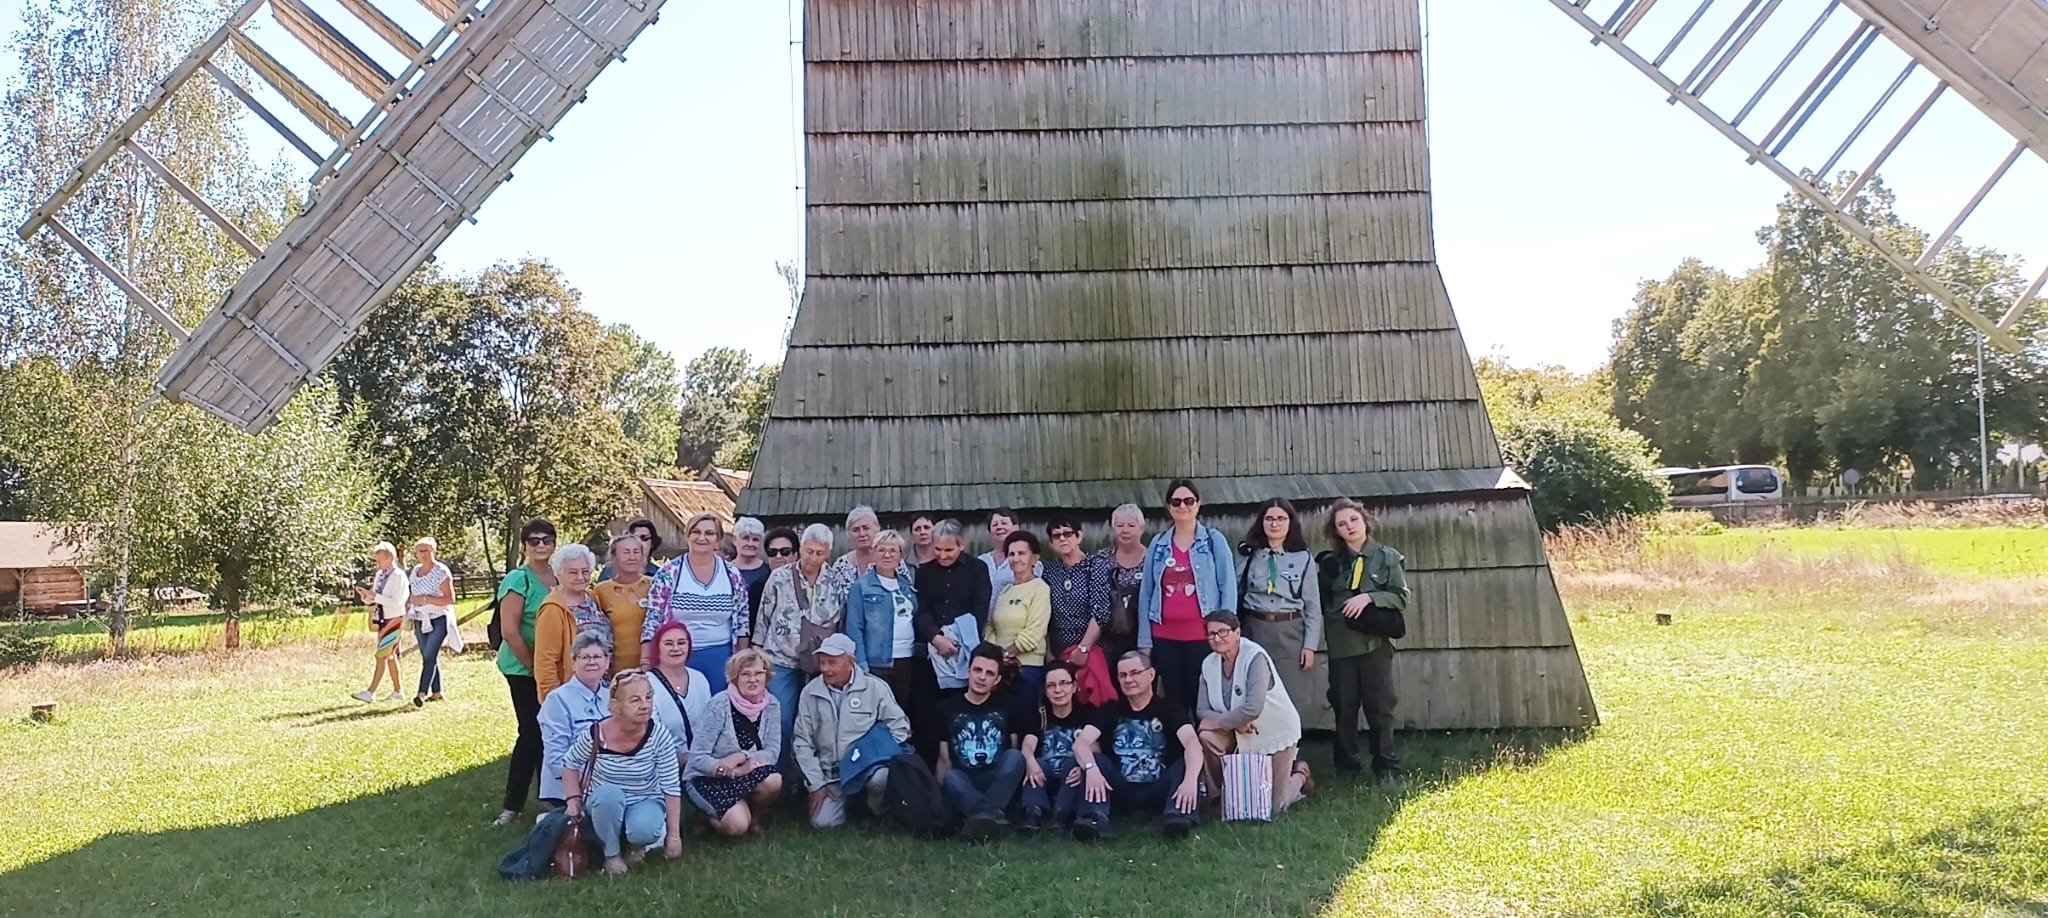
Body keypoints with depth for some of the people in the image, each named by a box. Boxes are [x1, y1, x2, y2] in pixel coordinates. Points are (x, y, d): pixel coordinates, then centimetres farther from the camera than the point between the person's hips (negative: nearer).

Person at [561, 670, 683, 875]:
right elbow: (569, 764, 2)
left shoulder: (659, 737, -20)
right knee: (609, 794, -36)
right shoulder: (595, 735, -20)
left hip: (646, 802, 0)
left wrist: (673, 834, -13)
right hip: (605, 804, 1)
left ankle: (636, 843, 5)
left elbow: (672, 788, -14)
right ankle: (611, 854, -10)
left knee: (644, 831, -34)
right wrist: (574, 799, -12)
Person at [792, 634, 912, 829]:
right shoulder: (810, 693, 3)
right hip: (830, 774, 3)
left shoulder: (875, 688, -2)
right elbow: (803, 743, 5)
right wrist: (816, 784, -1)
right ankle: (848, 800, 19)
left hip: (869, 768, -3)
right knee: (823, 822, -17)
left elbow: (900, 726, 1)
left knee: (881, 777, -36)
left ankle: (878, 811, 0)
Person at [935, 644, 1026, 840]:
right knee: (951, 777, -34)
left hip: (998, 783, 1)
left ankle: (983, 815, -43)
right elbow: (944, 759, 7)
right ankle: (992, 814, -55)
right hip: (963, 785, -1)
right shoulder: (948, 708, 11)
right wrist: (944, 789, -10)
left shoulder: (1006, 708, 14)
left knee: (1015, 756, -29)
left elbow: (1015, 753, 11)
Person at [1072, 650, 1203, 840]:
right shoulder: (1112, 711, 9)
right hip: (1122, 792, 2)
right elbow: (1080, 742, -7)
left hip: (1159, 791, -2)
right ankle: (1094, 818, -39)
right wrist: (1091, 768, -31)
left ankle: (1178, 816, -48)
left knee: (1188, 762, -25)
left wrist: (1190, 779, -40)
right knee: (1094, 759, -18)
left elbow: (1192, 743, -19)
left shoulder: (1169, 708, 1)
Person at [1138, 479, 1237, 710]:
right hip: (1165, 637, 3)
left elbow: (1228, 588, 0)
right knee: (1174, 703, 8)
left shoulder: (1214, 540, 2)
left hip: (1203, 636, -3)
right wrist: (1144, 640, 5)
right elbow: (1146, 593, 10)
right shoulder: (1158, 544, 10)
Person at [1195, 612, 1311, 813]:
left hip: (1275, 733, -5)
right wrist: (1236, 722, -26)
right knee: (1206, 736, -25)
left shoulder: (1255, 658, -27)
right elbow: (1202, 710, -9)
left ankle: (1299, 774, 31)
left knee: (1273, 806, 0)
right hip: (1241, 734, 5)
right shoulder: (1209, 664, -8)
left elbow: (1253, 708, -36)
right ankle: (1219, 795, -3)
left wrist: (1218, 721, -24)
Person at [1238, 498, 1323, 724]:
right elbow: (1235, 596, 7)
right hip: (1256, 631, 1)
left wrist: (1310, 645, -3)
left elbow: (1313, 606, 3)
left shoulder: (1303, 559, 3)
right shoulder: (1249, 556, 6)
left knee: (1291, 701, 1)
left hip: (1291, 634, -1)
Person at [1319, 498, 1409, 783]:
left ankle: (1386, 766, 11)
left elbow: (1401, 596, -2)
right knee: (1344, 707, 5)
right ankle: (1346, 766, 15)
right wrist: (1333, 618, -5)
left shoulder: (1387, 557, 4)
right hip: (1341, 643, 1)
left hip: (1376, 642, -1)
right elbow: (1322, 602, 12)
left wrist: (1369, 597, -14)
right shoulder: (1331, 563, 7)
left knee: (1380, 706, -1)